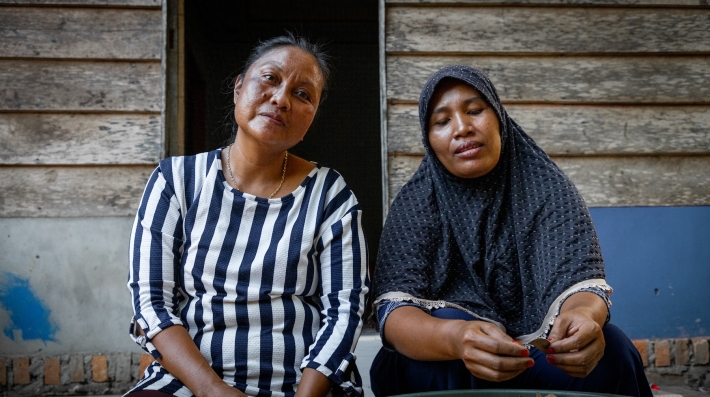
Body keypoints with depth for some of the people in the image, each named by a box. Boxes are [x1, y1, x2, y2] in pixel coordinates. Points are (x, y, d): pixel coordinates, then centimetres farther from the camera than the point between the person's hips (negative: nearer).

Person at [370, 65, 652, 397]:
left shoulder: (547, 188, -5)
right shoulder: (415, 203, -8)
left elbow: (579, 280, -16)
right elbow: (394, 311, -20)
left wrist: (584, 318, -41)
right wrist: (455, 338, -43)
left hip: (540, 355, 2)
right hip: (447, 369, -1)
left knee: (609, 349, -26)